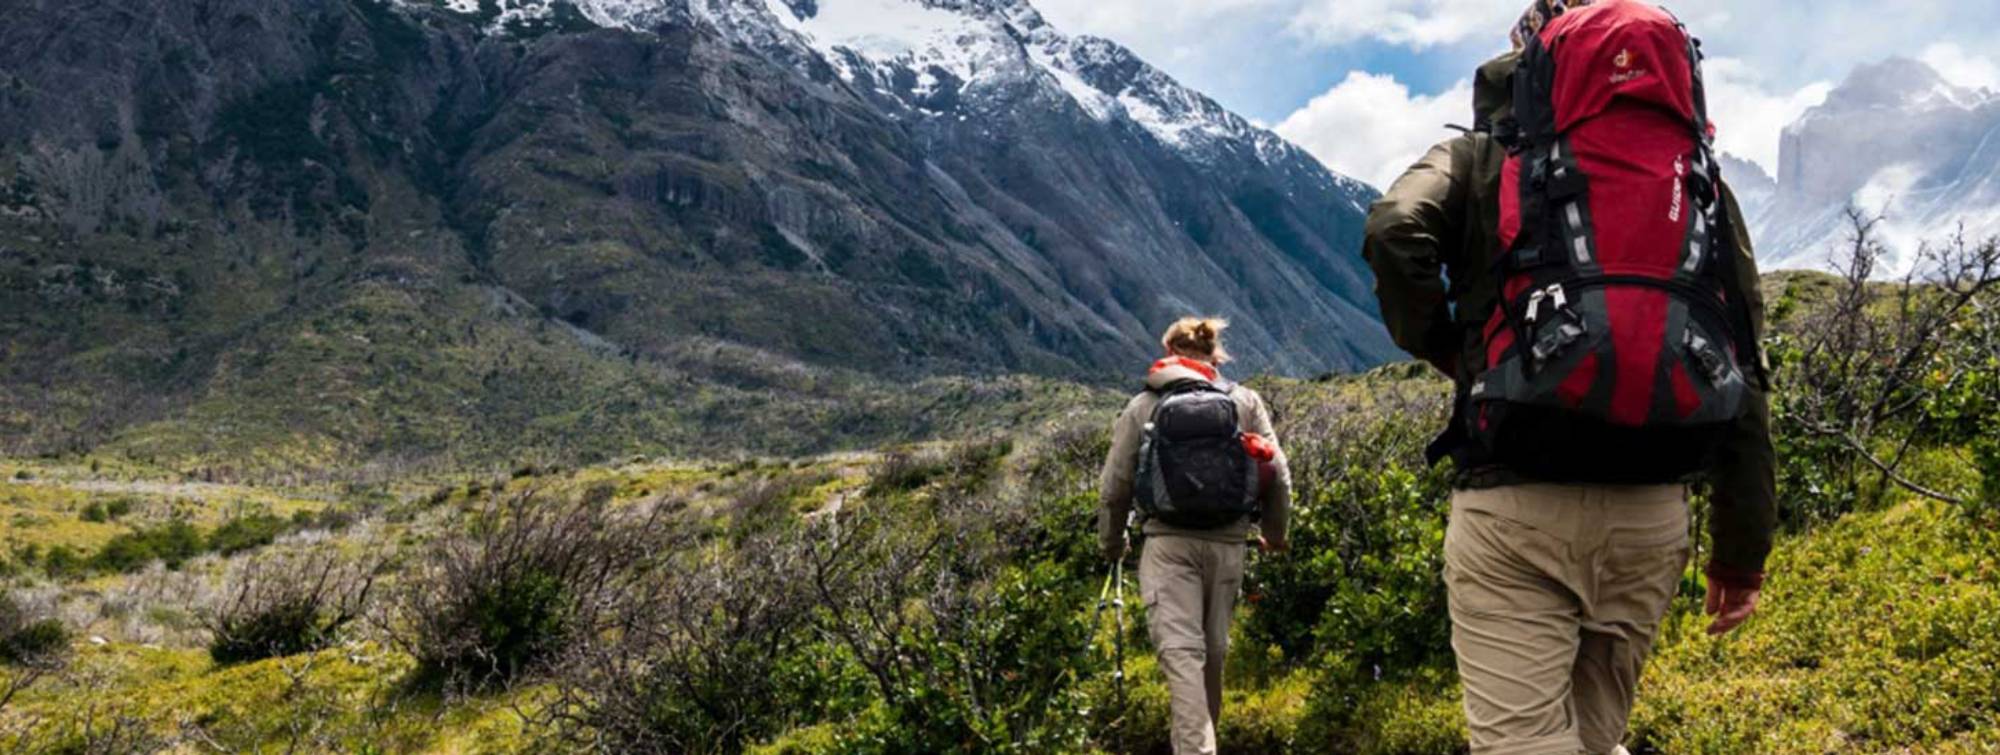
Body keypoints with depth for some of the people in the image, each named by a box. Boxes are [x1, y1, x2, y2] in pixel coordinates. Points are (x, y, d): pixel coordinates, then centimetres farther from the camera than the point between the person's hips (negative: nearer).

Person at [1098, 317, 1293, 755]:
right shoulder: (1246, 402, 7)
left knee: (1181, 650, -7)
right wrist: (1274, 534, 22)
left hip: (1169, 543, -2)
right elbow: (1277, 477, 5)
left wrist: (1111, 544, 21)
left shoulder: (1142, 407, 4)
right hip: (1227, 543, 2)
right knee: (1213, 650, 15)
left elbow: (1114, 485, 5)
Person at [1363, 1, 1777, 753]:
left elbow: (1397, 233, -15)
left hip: (1512, 502, -3)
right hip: (1650, 511, 4)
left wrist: (1445, 350, 4)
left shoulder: (1480, 157, 8)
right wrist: (1742, 541, 11)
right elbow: (1741, 368, 8)